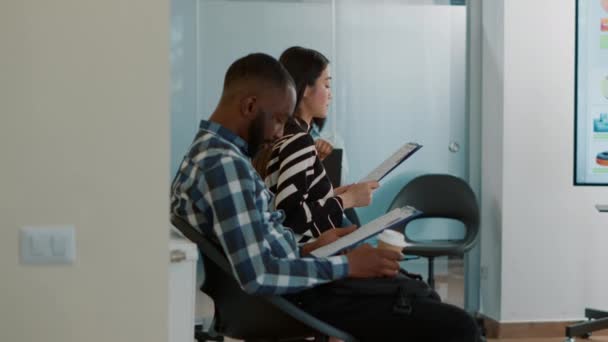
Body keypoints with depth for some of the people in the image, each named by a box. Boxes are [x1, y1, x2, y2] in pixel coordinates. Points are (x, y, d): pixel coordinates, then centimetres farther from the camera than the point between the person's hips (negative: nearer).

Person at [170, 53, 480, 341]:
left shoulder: (206, 152, 10)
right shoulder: (225, 164, -23)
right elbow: (257, 276, -29)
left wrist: (307, 250, 10)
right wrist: (345, 265, -19)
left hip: (281, 294, 11)